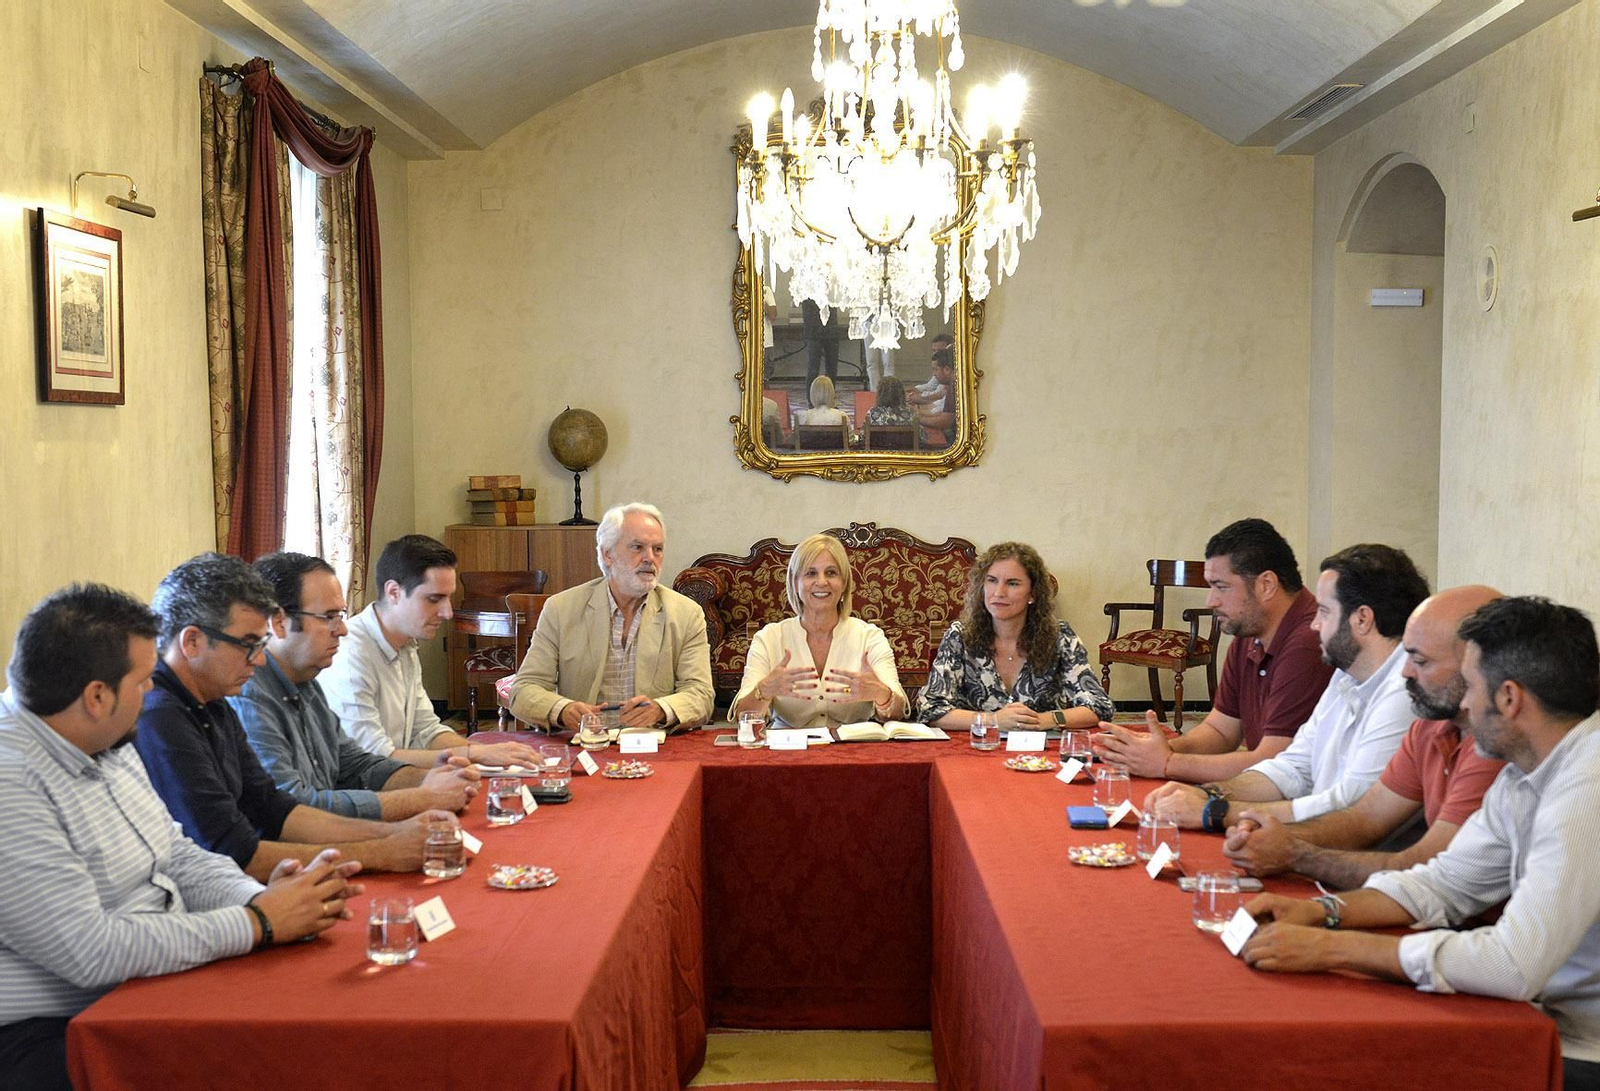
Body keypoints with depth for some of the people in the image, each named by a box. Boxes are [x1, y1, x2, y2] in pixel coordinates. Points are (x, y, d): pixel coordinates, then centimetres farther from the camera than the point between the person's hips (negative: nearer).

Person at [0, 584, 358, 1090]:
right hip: (52, 1036, -8)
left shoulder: (110, 748, 9)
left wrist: (259, 896, -7)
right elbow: (91, 952, -25)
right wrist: (258, 922, -19)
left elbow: (181, 859, 13)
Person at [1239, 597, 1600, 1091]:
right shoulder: (1524, 775, 5)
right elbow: (1443, 882, 11)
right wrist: (1324, 912, -6)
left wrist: (1330, 947, -26)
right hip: (1545, 1020, 7)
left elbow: (1514, 965, -32)